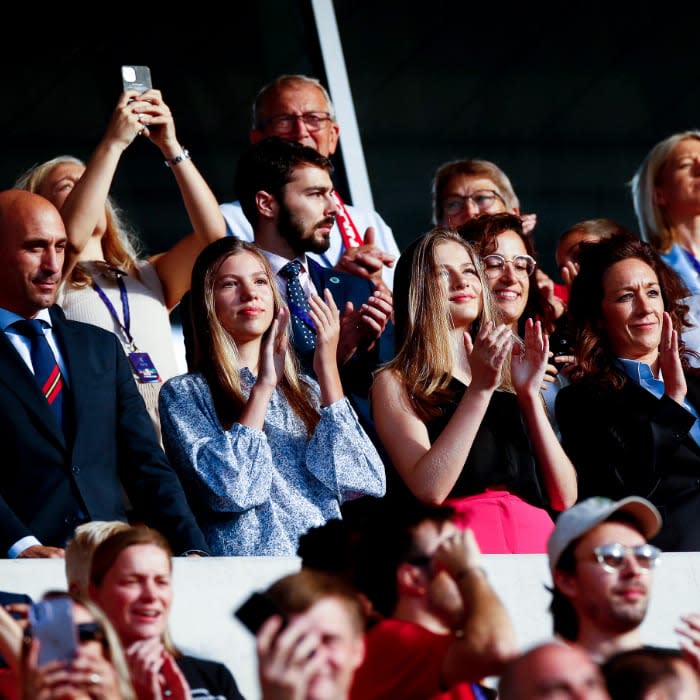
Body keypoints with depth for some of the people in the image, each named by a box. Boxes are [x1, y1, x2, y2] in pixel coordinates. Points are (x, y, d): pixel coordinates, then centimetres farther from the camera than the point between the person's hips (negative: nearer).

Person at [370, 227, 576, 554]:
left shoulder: (508, 381, 22)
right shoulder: (395, 384, 8)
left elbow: (565, 498, 11)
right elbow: (429, 489, -9)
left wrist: (529, 394, 3)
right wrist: (479, 389, -11)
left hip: (539, 539, 5)